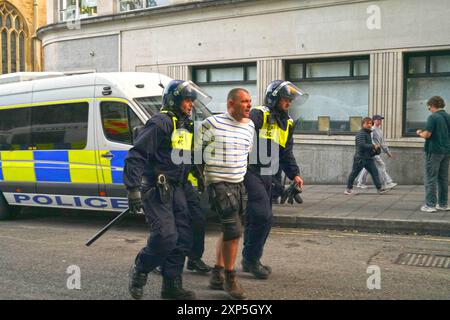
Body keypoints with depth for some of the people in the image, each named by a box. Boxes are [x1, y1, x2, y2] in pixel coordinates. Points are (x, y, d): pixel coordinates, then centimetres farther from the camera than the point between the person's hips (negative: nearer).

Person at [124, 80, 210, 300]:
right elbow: (135, 156, -18)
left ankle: (172, 285, 16)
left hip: (175, 189, 9)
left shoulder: (186, 127, 17)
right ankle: (139, 272, 10)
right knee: (166, 237, -16)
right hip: (155, 189, -9)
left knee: (183, 238, 5)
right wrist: (133, 189, -23)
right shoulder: (161, 123, -12)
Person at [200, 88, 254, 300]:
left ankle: (217, 275, 26)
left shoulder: (249, 126, 9)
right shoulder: (212, 124, -12)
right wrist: (203, 175, -1)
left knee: (228, 231, 13)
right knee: (234, 230, -11)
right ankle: (230, 278, 5)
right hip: (219, 184, -8)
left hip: (239, 184, 8)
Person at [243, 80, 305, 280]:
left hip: (266, 176, 8)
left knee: (256, 218, 13)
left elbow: (287, 153, 21)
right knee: (263, 216, -13)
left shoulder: (287, 123, 15)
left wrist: (294, 174, 11)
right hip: (250, 172, -8)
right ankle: (251, 259, 1)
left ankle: (250, 259, 24)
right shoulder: (258, 116, -12)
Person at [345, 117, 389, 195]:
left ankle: (379, 188, 0)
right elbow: (362, 145, -25)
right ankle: (349, 189, 12)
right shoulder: (361, 133, -13)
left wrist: (373, 150, 14)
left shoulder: (368, 133, 19)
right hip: (360, 158, -9)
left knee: (374, 172, 1)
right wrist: (373, 146, -19)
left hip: (368, 158, 9)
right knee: (354, 173, 1)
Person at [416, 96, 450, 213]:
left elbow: (427, 134, -18)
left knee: (431, 179, -2)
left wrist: (419, 133, 2)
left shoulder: (433, 117, -13)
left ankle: (430, 205, -2)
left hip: (434, 151, -7)